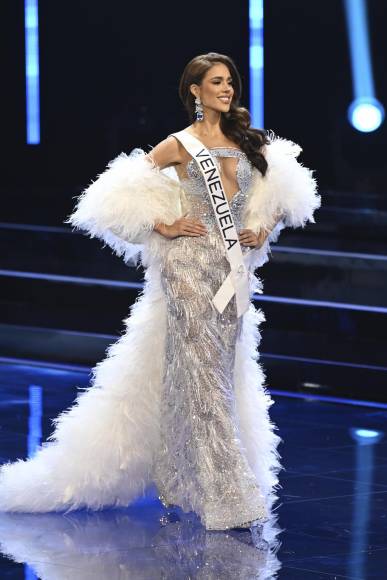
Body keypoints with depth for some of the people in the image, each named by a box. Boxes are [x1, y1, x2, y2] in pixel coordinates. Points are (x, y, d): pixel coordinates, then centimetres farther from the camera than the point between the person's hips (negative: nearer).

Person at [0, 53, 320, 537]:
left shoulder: (249, 143, 10)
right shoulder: (180, 145, -2)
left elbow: (284, 192, 23)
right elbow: (123, 191, -2)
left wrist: (265, 229, 8)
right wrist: (163, 228, -7)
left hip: (235, 273, 6)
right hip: (190, 268, -5)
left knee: (223, 374, 8)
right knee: (201, 377, -9)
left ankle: (179, 480, 21)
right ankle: (226, 497, -10)